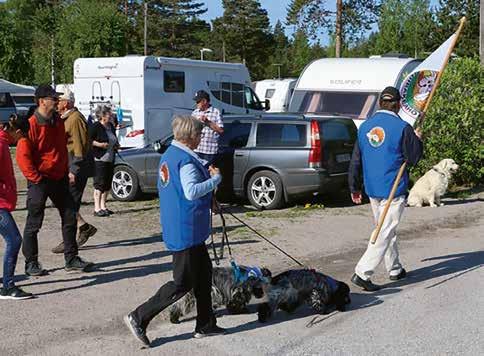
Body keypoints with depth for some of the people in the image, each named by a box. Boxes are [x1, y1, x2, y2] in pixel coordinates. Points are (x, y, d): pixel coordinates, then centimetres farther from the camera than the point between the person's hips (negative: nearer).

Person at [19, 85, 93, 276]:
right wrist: (36, 179, -17)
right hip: (40, 181, -7)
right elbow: (22, 156, -17)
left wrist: (65, 171, 14)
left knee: (70, 218, 8)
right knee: (34, 223, 4)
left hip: (59, 179, 7)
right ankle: (31, 263, 15)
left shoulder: (58, 122, 8)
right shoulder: (32, 124, -15)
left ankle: (71, 259, 18)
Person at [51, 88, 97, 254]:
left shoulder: (75, 119, -15)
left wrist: (74, 171, -22)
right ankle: (85, 227, 22)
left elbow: (80, 147, -19)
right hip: (66, 166, 10)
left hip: (75, 167, -10)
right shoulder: (65, 118, 17)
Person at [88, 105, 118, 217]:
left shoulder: (111, 126, 15)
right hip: (99, 160, -8)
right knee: (100, 184, -8)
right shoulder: (95, 127, -10)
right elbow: (88, 140, -14)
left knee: (107, 184, 10)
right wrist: (100, 144, -22)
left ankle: (103, 207, 19)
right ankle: (97, 209, -4)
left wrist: (116, 145, 11)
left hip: (110, 159, 8)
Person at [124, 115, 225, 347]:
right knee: (182, 283, -2)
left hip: (179, 229, 10)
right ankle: (139, 318, 1)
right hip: (186, 231, -10)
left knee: (203, 273, 17)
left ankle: (205, 325, 24)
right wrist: (215, 179, -18)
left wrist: (206, 175, 15)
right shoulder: (186, 160, -19)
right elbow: (192, 191, -30)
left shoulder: (169, 155, 13)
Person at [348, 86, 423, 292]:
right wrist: (418, 140, 11)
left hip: (372, 189, 7)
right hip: (394, 190, -6)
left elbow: (356, 160, 10)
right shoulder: (402, 128, -12)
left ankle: (395, 269, 31)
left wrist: (354, 188, 18)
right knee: (385, 233, -4)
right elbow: (413, 158, -7)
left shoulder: (365, 126, 6)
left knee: (387, 230, 20)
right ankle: (362, 273, -11)